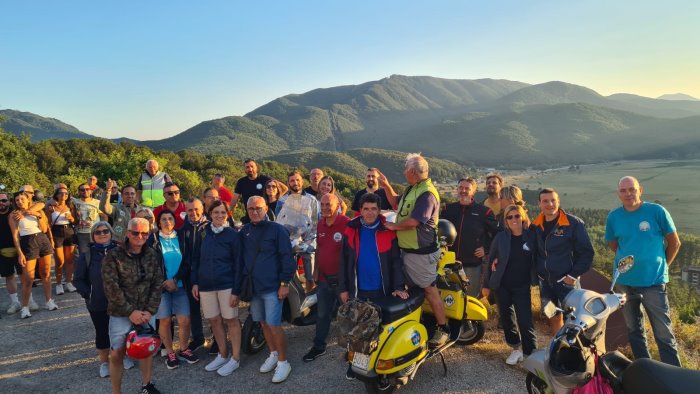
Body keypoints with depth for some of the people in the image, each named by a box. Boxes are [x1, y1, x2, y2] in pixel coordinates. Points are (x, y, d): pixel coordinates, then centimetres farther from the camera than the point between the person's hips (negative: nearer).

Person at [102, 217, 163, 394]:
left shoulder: (152, 255, 2)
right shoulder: (113, 256, -10)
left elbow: (158, 284, 1)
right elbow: (111, 288, -14)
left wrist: (150, 310, -9)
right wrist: (130, 311, -15)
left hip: (146, 313, 3)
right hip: (121, 314, -3)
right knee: (117, 354, 1)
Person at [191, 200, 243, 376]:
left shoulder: (232, 235, -7)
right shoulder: (203, 233, 5)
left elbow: (238, 263, -8)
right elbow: (196, 258, 10)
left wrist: (236, 290, -12)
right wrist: (195, 282, 4)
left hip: (226, 284, -4)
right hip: (206, 284, 4)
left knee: (231, 320, 3)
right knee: (214, 320, 12)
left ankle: (235, 358, 15)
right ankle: (223, 355, 29)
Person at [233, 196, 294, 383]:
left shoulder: (276, 229, -7)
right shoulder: (244, 232, 8)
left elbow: (287, 257, -8)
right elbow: (239, 261, 10)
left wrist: (285, 283, -13)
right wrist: (236, 290, 8)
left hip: (272, 287, -5)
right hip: (253, 287, 5)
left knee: (274, 325, -6)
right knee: (263, 323, 15)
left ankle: (283, 362, 9)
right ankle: (273, 355, 33)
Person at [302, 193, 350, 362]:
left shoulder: (347, 224, -18)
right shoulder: (320, 224, 6)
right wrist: (316, 269, 14)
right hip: (324, 278, 7)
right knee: (322, 314, 18)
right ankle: (318, 346, 32)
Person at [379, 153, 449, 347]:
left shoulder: (427, 194, -23)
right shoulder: (412, 189, 9)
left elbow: (413, 221, -29)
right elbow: (396, 203, 23)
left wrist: (393, 226, -14)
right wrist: (386, 186, 11)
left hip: (421, 252, -10)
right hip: (407, 249, 10)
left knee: (429, 289, -1)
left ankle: (443, 328, 11)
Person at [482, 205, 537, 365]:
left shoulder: (531, 236, -6)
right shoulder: (501, 237, -4)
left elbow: (535, 260, 2)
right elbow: (491, 260, 1)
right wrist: (486, 284, 3)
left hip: (522, 286, -2)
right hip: (502, 285, 2)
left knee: (525, 320, -6)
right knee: (506, 318, 11)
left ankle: (531, 354, 4)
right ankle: (516, 348, 29)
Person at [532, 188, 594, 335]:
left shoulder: (574, 223, -10)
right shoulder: (535, 225, 5)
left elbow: (586, 252, -10)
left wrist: (574, 275, -13)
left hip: (566, 281, -5)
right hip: (545, 281, 5)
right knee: (553, 318, 15)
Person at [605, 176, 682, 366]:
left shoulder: (657, 211, -9)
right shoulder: (614, 217, 0)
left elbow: (674, 243, 2)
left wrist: (662, 265, 7)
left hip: (653, 282, -4)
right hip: (624, 281, 4)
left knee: (664, 334, -2)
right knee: (634, 330, 16)